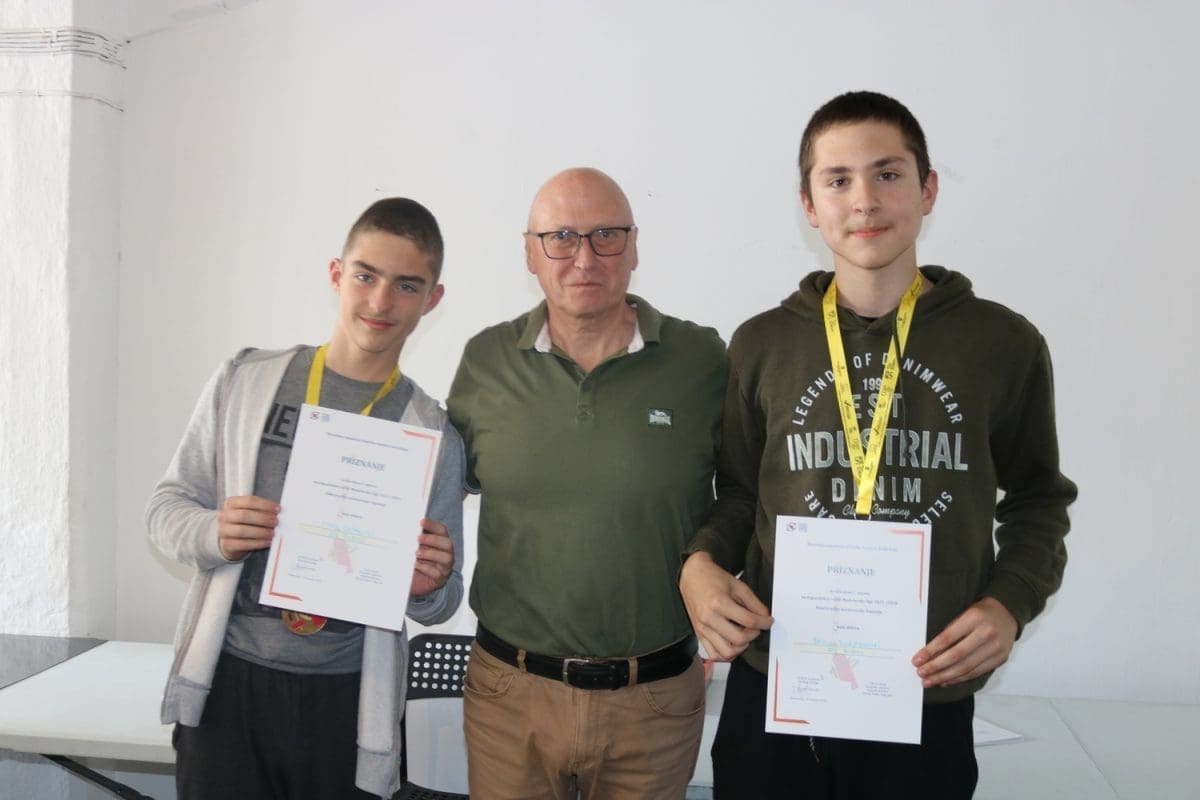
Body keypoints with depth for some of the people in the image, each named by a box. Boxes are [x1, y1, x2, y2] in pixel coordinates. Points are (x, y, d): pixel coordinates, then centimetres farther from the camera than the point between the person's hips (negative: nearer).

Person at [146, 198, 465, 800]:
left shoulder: (434, 434, -1)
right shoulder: (243, 381, 1)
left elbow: (439, 604, 6)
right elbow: (167, 505, 5)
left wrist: (429, 588, -17)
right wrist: (213, 536, -16)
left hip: (348, 699, 0)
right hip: (227, 684, 0)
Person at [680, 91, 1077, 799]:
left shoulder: (1003, 345, -2)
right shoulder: (762, 345, 1)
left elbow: (1037, 500, 8)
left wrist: (1011, 602, -8)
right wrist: (702, 563, -9)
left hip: (930, 696, 0)